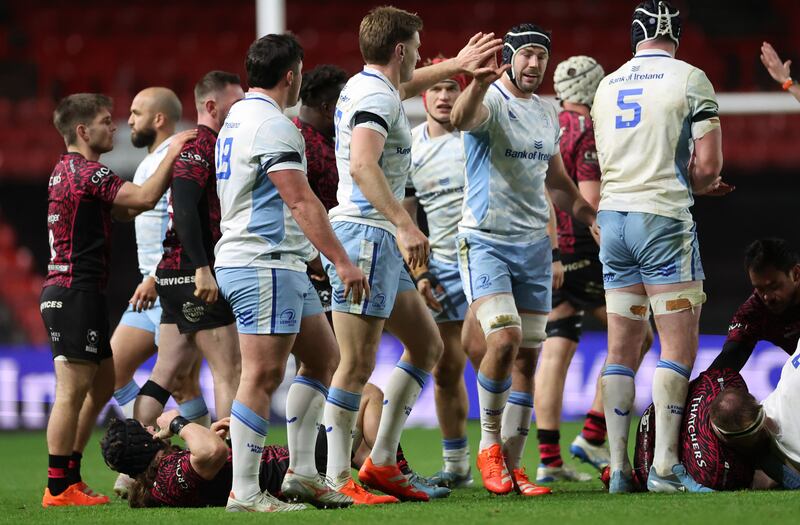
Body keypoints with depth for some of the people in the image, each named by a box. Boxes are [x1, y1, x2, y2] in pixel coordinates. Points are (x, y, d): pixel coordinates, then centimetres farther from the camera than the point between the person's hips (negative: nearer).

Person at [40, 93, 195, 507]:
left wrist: (170, 160, 13)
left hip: (81, 293, 11)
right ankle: (58, 488, -8)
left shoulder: (69, 171, 19)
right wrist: (171, 154, -11)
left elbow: (125, 209, 22)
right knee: (73, 389, -9)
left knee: (102, 384, 15)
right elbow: (144, 197, -23)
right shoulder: (83, 172, -14)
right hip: (73, 292, -11)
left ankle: (70, 477, 18)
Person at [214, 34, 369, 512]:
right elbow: (302, 202, -21)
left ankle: (303, 474, 14)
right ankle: (245, 492, -11)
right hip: (264, 265, -11)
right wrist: (343, 261, -22)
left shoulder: (239, 118, 17)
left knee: (323, 357, 14)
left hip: (284, 266, 11)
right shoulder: (272, 125, -15)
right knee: (264, 376, -11)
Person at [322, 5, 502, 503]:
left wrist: (457, 65, 50)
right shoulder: (376, 97, -14)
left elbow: (405, 85, 44)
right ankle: (338, 480, -8)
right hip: (364, 234, -11)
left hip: (381, 241, 11)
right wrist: (405, 224, -35)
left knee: (427, 344, 13)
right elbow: (363, 165, -29)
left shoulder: (367, 86, 17)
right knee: (359, 364, -10)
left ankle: (382, 462, 14)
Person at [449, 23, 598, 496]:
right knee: (505, 337, -22)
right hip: (486, 240, -7)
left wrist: (593, 217, 27)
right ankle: (489, 444, -3)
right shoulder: (490, 102, -9)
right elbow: (462, 119, -35)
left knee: (528, 355, 4)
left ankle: (512, 464, 11)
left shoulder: (548, 114, 13)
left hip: (535, 244, 7)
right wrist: (481, 82, -54)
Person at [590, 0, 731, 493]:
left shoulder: (607, 87, 14)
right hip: (662, 217, -6)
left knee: (622, 348, 6)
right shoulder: (689, 79, -3)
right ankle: (665, 466, -11)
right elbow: (707, 165, -9)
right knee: (680, 344, -4)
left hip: (613, 216, 6)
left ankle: (619, 468, 3)